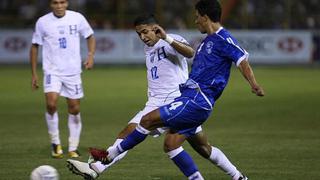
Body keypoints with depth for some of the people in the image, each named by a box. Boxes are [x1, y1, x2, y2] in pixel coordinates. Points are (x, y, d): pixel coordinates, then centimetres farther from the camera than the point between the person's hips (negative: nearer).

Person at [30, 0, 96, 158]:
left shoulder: (77, 18, 0)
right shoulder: (43, 22, -1)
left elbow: (90, 37, 13)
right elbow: (35, 46, 7)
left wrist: (90, 55, -5)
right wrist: (34, 74, 5)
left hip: (73, 72, 2)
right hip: (52, 71, -2)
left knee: (74, 109, 4)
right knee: (51, 104, -22)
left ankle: (73, 148, 18)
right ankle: (55, 142, -5)